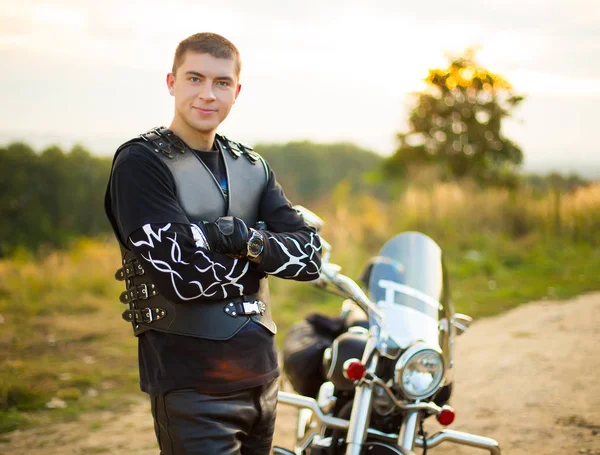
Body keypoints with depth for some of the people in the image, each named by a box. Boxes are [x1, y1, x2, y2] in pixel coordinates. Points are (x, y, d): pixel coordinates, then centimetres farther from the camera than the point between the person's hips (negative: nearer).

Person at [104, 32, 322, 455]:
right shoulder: (141, 163, -9)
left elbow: (310, 256, 1)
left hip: (261, 374, 7)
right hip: (192, 384, -6)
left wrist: (249, 241, -18)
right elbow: (182, 276, -20)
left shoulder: (250, 165, 11)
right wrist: (269, 249, -6)